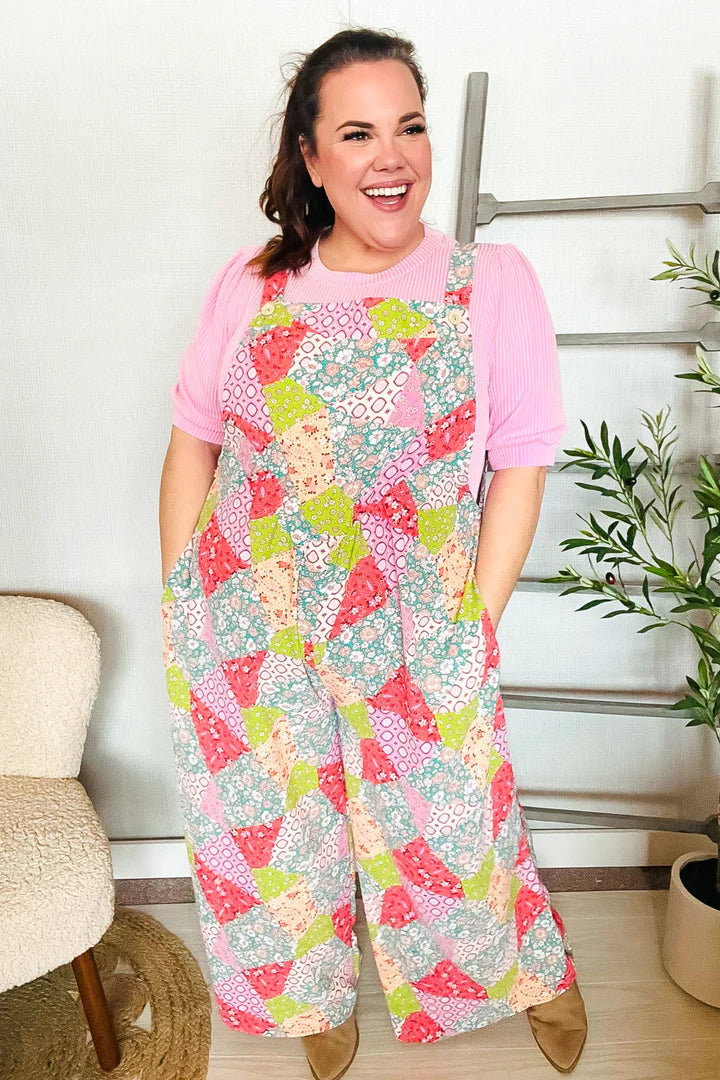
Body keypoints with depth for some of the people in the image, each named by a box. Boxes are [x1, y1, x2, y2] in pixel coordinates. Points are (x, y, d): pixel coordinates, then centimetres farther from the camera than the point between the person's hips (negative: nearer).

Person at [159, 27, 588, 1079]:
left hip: (414, 633, -2)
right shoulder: (250, 283, 1)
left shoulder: (493, 280, -5)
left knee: (448, 823, 14)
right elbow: (192, 440, 5)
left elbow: (520, 462, -5)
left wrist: (474, 627, -7)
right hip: (248, 628, 3)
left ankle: (536, 974, 49)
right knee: (272, 826, 18)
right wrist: (179, 600, 2)